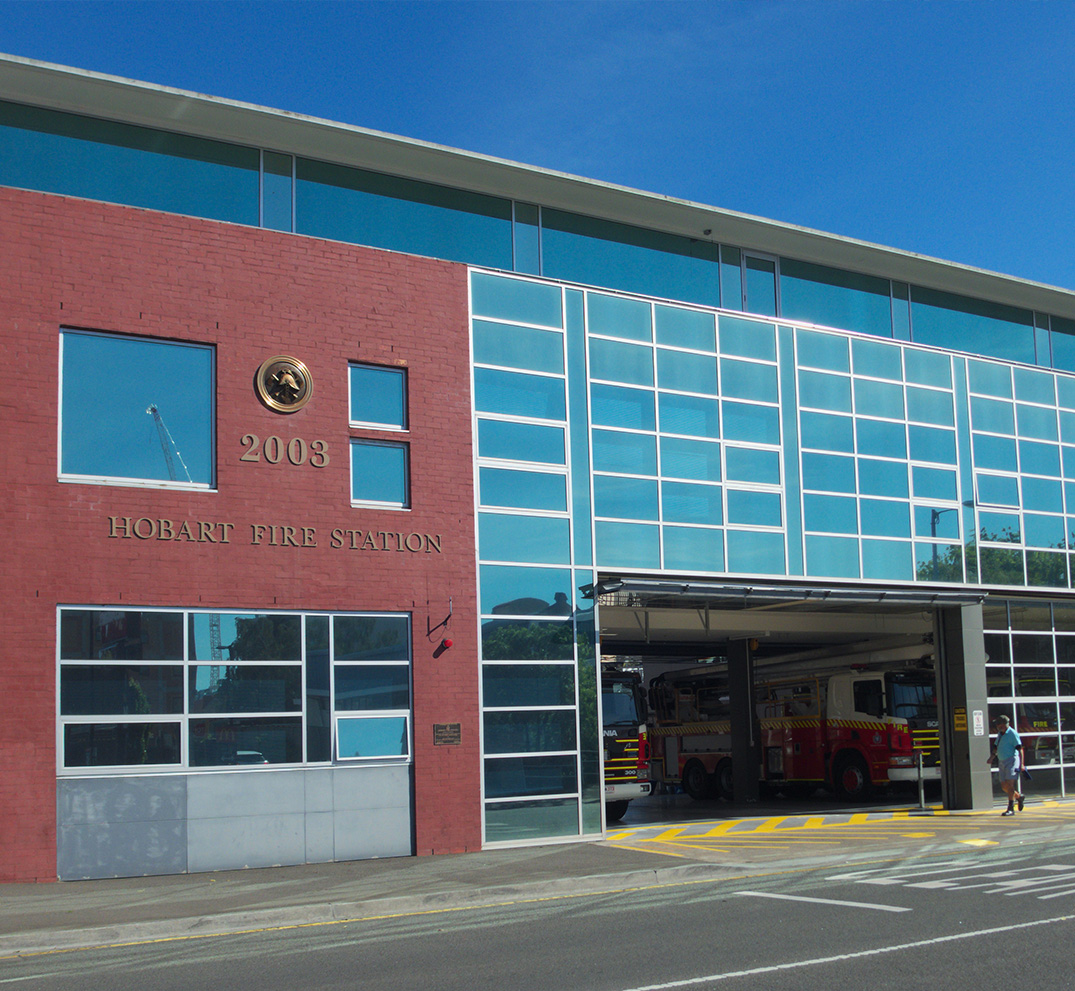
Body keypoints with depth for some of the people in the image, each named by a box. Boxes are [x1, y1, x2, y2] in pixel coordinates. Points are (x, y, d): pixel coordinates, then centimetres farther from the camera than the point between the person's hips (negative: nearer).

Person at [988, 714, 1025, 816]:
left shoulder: (1012, 734, -10)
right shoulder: (1000, 733, 15)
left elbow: (1020, 749, -14)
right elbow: (997, 746, 27)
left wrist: (1021, 764, -20)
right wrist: (992, 756, 12)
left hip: (1011, 760, -8)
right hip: (1002, 762, 8)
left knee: (1009, 784, -14)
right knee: (1004, 786, 8)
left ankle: (1010, 809, -14)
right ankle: (1019, 796, 33)